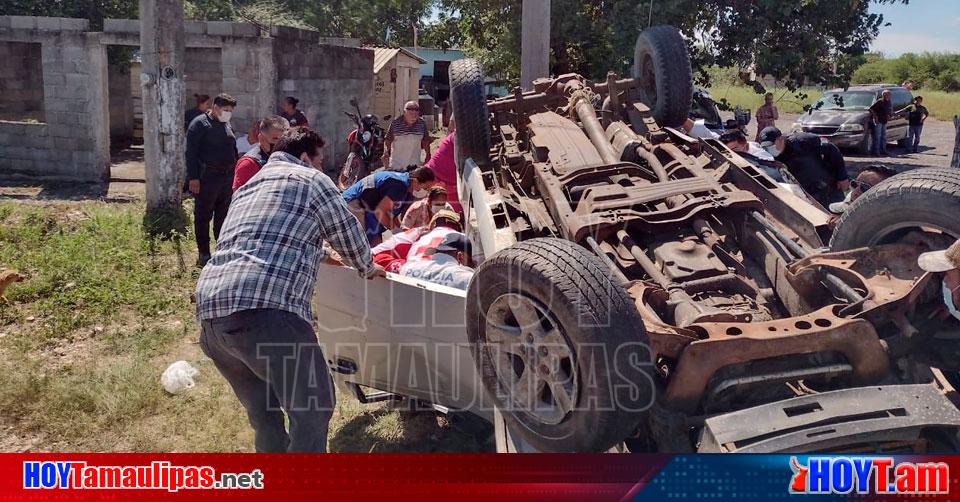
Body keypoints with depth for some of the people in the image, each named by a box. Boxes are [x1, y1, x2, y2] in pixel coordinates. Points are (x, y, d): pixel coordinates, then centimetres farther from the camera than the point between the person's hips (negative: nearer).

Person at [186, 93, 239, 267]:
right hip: (207, 178, -7)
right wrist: (193, 178, -18)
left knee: (223, 215, 13)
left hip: (228, 177, 7)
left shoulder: (227, 125, 15)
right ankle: (203, 253, 7)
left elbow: (233, 150, 23)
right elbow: (191, 152, -12)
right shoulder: (199, 124, -8)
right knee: (203, 216, 1)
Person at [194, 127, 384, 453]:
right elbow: (349, 236, 18)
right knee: (314, 407, 4)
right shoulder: (312, 180, 11)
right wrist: (367, 269, 39)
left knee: (264, 414, 21)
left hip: (209, 312, 8)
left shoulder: (249, 187, 32)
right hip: (266, 310, -8)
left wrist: (320, 253, 61)